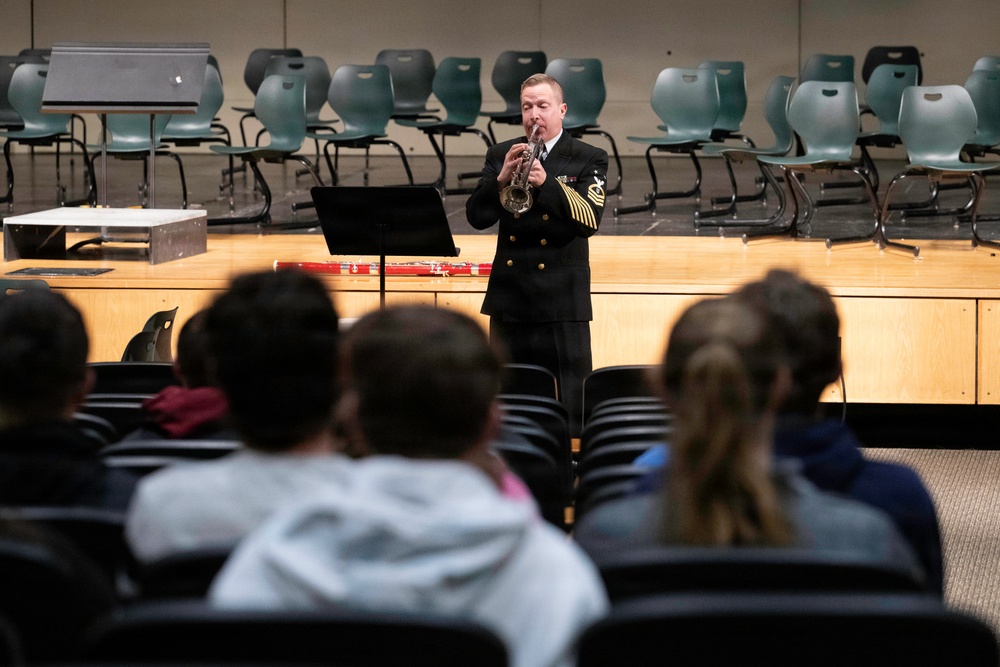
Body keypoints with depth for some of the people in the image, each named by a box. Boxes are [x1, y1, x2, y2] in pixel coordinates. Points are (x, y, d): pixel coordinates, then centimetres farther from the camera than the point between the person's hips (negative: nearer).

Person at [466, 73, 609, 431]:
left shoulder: (589, 159, 1)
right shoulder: (500, 156, 9)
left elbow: (590, 219, -13)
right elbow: (477, 216, 0)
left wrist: (546, 183, -25)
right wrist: (501, 179, -17)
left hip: (562, 299, -3)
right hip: (509, 298, 3)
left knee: (571, 406, -4)